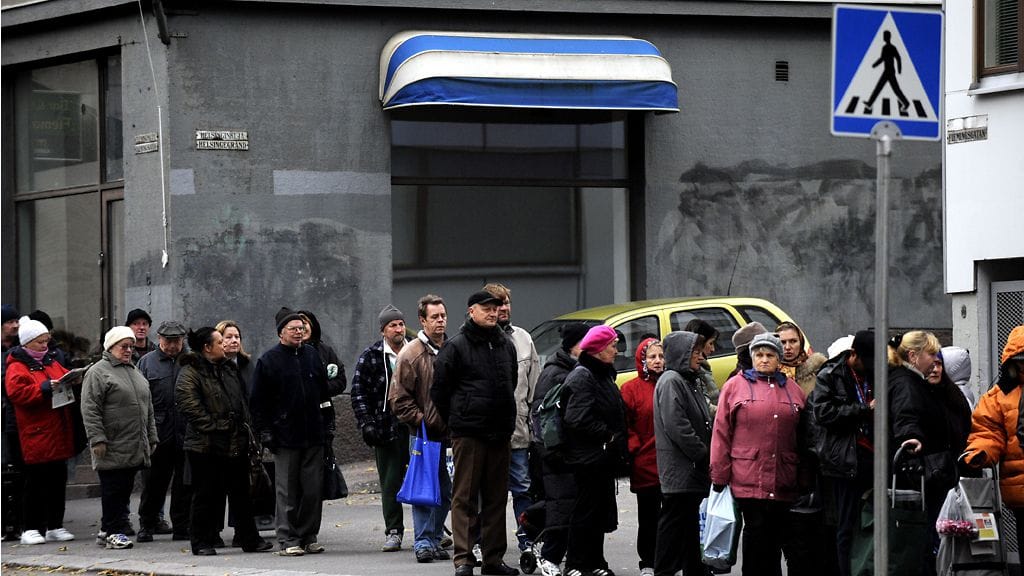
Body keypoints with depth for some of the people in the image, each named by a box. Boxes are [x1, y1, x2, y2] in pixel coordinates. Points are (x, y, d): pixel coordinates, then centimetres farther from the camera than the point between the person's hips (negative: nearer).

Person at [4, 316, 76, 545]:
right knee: (35, 483, -3)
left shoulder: (51, 363, 17)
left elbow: (65, 378, 26)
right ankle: (31, 528, 3)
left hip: (57, 435, 7)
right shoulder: (17, 368, -7)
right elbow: (16, 392, -20)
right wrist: (45, 388, -24)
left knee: (58, 482, 9)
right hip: (35, 438, -7)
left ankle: (55, 526, 16)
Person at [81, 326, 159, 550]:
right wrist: (97, 439, -18)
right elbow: (90, 410, -12)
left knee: (124, 491, 8)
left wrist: (152, 437, 20)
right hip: (112, 450, -8)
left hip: (135, 449, 8)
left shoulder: (135, 373, 21)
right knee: (113, 490, -5)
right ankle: (113, 531, -1)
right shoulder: (98, 372, -5)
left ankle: (107, 531, 15)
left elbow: (148, 409, 26)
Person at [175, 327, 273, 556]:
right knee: (206, 494, -1)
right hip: (206, 445, -7)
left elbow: (242, 399, 25)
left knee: (241, 493, 11)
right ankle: (201, 542, 8)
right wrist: (211, 426, -20)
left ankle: (249, 539, 17)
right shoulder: (191, 372, -10)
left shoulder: (229, 369, 16)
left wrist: (244, 424, 13)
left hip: (236, 442, 8)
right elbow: (188, 404, -20)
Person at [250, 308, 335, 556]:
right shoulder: (268, 361, -1)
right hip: (285, 435, -4)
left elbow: (324, 393, 20)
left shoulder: (312, 356, 13)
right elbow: (258, 401, -1)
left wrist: (328, 424, 14)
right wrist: (265, 431, -7)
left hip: (314, 435, 4)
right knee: (287, 490, -2)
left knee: (313, 489, 3)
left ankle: (309, 536, 12)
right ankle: (288, 541, 0)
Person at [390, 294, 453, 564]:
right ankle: (423, 542, -1)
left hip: (449, 432, 5)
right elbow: (399, 398, -7)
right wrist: (420, 420, -12)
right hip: (423, 433, -5)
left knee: (445, 492, 9)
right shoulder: (411, 353, -7)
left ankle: (435, 539, 19)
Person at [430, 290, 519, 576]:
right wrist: (455, 421, 3)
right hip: (468, 434, -6)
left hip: (500, 434, 6)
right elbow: (439, 389, -1)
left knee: (496, 498, 9)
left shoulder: (506, 346, 14)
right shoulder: (456, 346, -4)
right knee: (465, 497, -5)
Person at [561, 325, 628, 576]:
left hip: (604, 458, 10)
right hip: (588, 458, -10)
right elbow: (577, 419, -24)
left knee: (601, 511, 13)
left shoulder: (603, 375, 17)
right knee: (586, 511, -5)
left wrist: (619, 444, 12)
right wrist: (607, 436, -17)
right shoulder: (582, 377, -14)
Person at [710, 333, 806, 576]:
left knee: (775, 536, 7)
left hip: (783, 481, 3)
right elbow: (721, 433, 1)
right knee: (756, 532, -4)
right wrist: (719, 477, -4)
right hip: (748, 479, -3)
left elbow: (803, 436, 15)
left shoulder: (793, 390, 14)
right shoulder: (735, 386, 5)